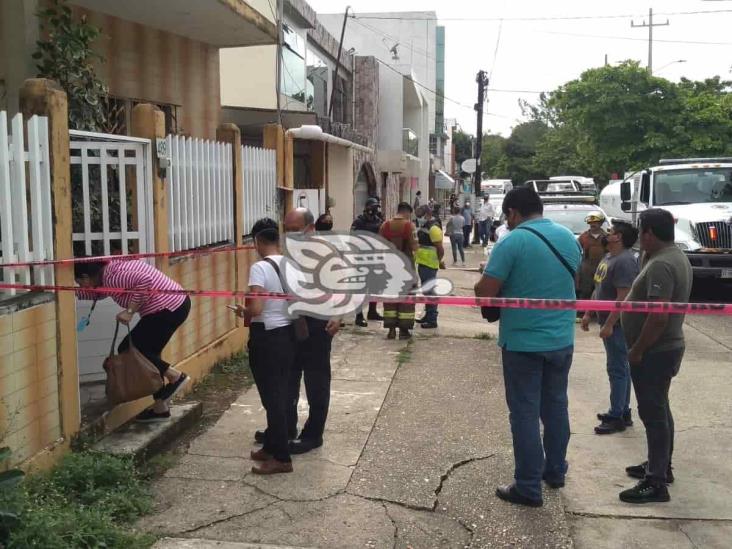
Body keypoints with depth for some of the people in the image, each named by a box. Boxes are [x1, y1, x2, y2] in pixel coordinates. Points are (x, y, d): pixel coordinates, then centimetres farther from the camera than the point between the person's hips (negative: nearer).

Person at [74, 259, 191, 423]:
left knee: (128, 350, 1)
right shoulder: (112, 268, 15)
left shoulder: (110, 278, -15)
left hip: (168, 309, -10)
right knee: (148, 352, 17)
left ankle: (175, 376, 2)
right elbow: (97, 292, 31)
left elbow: (144, 280, -29)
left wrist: (130, 311, -22)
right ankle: (160, 407, 21)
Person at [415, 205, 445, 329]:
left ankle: (432, 320, -2)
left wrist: (439, 261, -8)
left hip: (429, 265, -10)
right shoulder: (423, 227, 14)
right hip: (422, 264, 10)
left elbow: (440, 249, -19)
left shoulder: (433, 228, -16)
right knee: (426, 291, 18)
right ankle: (427, 315, 29)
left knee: (430, 292, -6)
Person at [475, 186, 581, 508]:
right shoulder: (568, 237, 4)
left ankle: (529, 488, 10)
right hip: (562, 339, 6)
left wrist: (485, 282, 3)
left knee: (525, 414, 3)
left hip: (523, 342, -6)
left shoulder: (512, 242, -17)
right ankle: (555, 471, 34)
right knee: (556, 406, 19)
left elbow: (484, 293, -18)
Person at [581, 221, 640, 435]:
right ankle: (623, 412, 26)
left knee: (617, 369, -4)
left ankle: (617, 417, 3)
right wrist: (588, 314, 18)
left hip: (617, 324, -10)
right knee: (620, 368, 16)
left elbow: (623, 297, -24)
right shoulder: (608, 257, 12)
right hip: (608, 321, 10)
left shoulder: (625, 261, -20)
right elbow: (599, 289, 19)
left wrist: (609, 324, -24)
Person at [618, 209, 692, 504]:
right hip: (666, 347, 11)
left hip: (654, 352, -11)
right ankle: (660, 465, 33)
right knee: (659, 410, 20)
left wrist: (636, 350, -20)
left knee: (653, 413, -4)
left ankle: (656, 482, 2)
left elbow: (658, 316, -28)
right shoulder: (676, 257, 10)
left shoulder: (660, 265, -23)